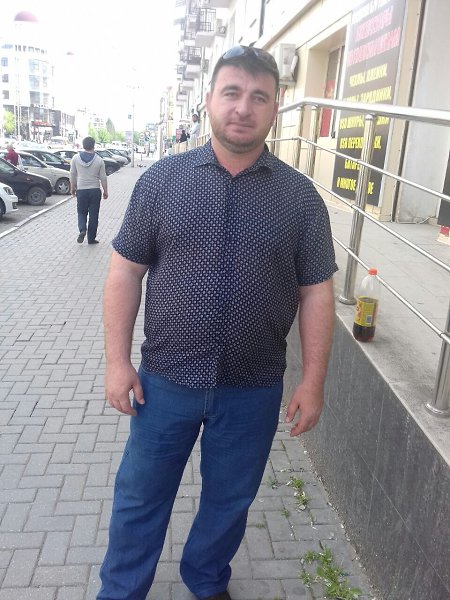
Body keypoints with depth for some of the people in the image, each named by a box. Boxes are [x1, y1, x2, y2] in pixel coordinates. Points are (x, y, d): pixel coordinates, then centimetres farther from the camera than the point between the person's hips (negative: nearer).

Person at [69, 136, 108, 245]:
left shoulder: (76, 158, -3)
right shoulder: (99, 160, -6)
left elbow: (72, 175, 3)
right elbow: (103, 177, -2)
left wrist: (72, 187, 16)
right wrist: (105, 191, 8)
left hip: (81, 190, 1)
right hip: (95, 190, -1)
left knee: (81, 212, 15)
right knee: (93, 215, 7)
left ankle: (82, 230, -11)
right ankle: (91, 238, 11)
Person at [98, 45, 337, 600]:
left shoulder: (300, 196, -4)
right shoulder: (162, 179, -4)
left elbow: (316, 292, -1)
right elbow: (126, 271, -2)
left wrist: (312, 382, -3)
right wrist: (117, 361, -5)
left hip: (254, 391, 1)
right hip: (165, 381, 0)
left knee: (230, 501, 21)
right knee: (139, 499, 17)